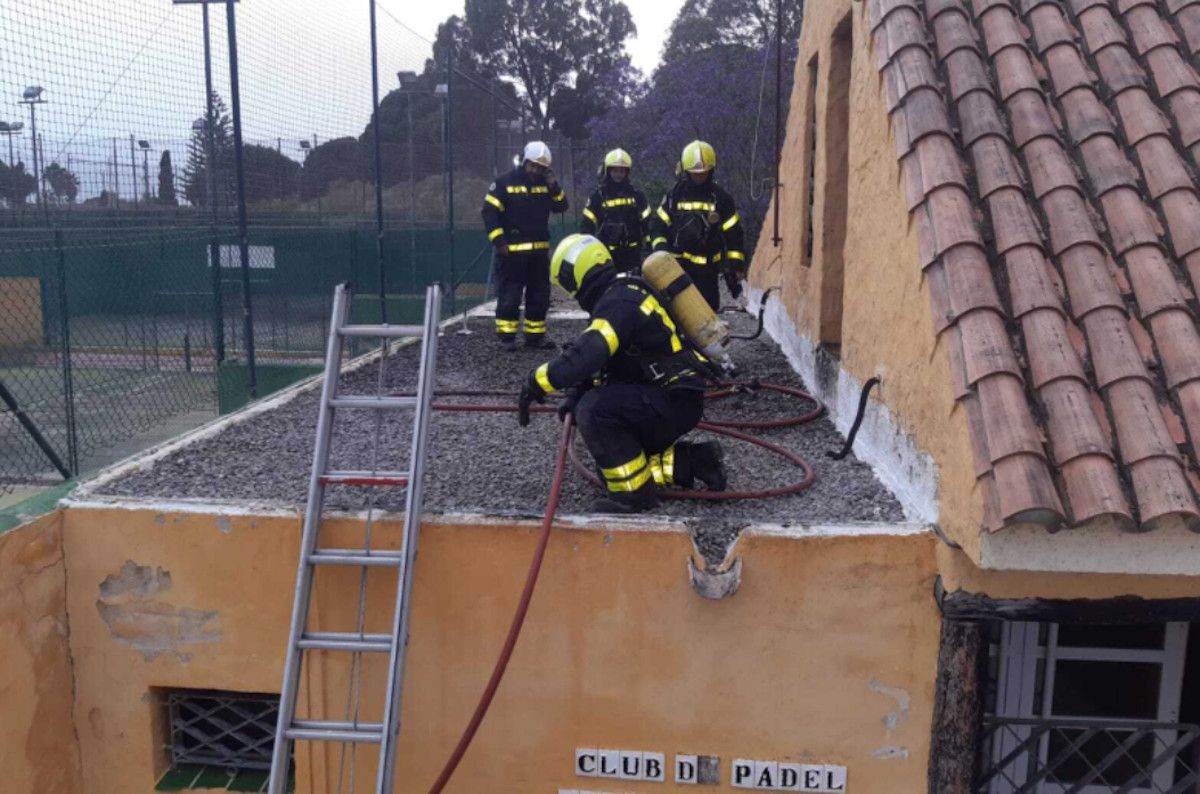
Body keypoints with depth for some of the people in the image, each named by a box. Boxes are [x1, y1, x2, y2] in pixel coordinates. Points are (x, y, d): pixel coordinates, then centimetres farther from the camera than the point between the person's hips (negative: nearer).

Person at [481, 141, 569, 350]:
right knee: (509, 295, -3)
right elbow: (489, 211, -8)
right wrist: (498, 242, -13)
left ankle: (535, 335, 20)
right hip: (512, 251, -5)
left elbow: (561, 207, 6)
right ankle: (506, 336, 4)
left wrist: (553, 187, -10)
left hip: (539, 250, 6)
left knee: (540, 295, 10)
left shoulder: (545, 184, 10)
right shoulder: (504, 183, -5)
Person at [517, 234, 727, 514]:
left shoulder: (618, 302, -21)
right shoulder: (622, 294, 11)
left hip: (675, 402, -10)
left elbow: (588, 355, -35)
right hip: (671, 398, 10)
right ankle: (692, 461, 15)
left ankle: (634, 493, -14)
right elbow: (599, 361, 17)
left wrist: (538, 380, -24)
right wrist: (575, 394, 3)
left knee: (594, 409, -25)